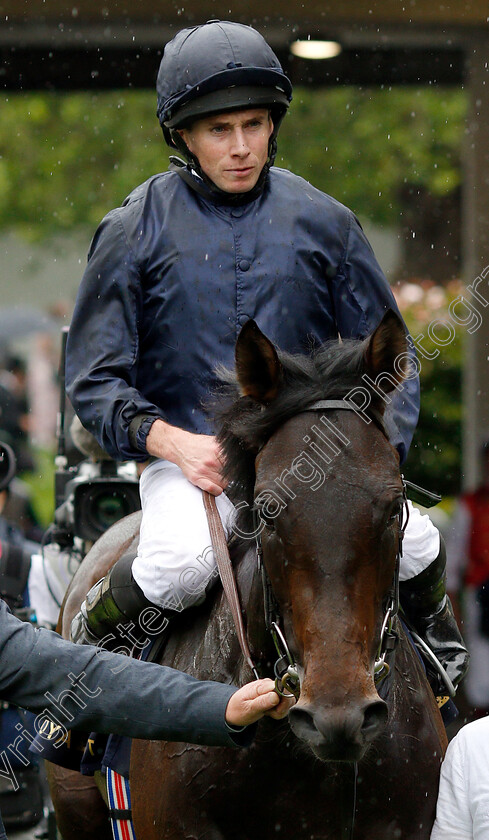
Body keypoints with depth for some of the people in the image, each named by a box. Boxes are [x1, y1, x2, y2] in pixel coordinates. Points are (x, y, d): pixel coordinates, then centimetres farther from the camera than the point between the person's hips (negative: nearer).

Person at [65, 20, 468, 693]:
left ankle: (435, 635, 13)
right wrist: (174, 443, -17)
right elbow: (94, 378, 0)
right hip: (189, 454, -2)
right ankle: (93, 631, -1)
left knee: (410, 539, -22)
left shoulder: (323, 223, 6)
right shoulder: (136, 232, 0)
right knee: (180, 562, -34)